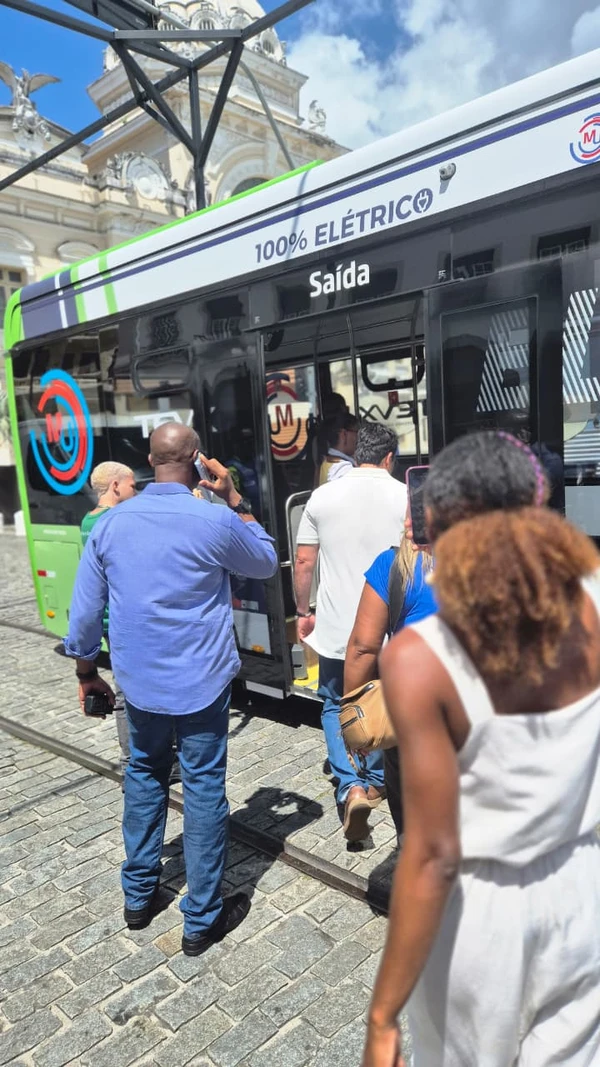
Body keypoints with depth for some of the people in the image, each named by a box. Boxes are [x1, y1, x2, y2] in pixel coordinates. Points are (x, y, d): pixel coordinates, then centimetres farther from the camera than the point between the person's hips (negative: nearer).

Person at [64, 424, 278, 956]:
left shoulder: (110, 523, -2)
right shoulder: (214, 522, -15)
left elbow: (84, 611, 2)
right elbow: (266, 563, 4)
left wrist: (87, 672, 15)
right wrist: (236, 501, 4)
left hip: (138, 682, 4)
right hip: (201, 682, -4)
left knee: (144, 776, 23)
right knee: (204, 790, 8)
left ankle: (139, 896, 36)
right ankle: (202, 919, 21)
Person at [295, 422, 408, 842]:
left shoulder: (322, 497, -2)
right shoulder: (407, 497, -6)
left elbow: (304, 562, 0)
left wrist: (303, 611, 13)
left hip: (336, 626, 0)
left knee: (336, 707, 16)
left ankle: (353, 786, 1)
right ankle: (375, 781, 36)